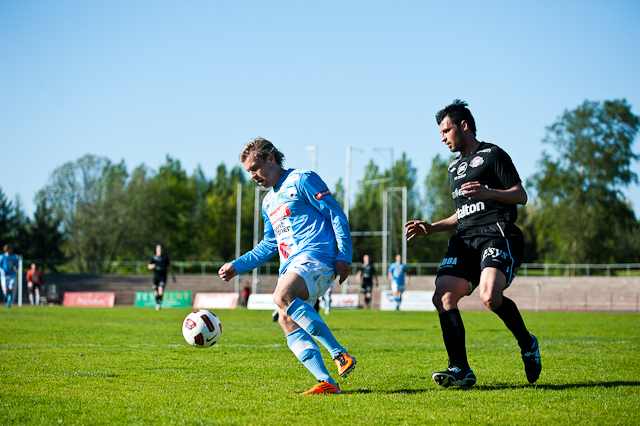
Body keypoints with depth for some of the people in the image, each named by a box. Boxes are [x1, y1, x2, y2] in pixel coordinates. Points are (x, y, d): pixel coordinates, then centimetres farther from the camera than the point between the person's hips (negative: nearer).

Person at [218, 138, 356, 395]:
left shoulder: (301, 180, 1)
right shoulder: (268, 202, 26)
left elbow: (337, 215, -4)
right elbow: (269, 245, 32)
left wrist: (344, 256, -13)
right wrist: (236, 266, 23)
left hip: (316, 255, -8)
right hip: (291, 266, 8)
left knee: (282, 297, -31)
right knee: (287, 321, -11)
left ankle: (340, 355, -31)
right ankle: (327, 382, -17)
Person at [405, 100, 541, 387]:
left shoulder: (492, 154, 5)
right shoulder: (454, 167, 28)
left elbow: (521, 196, -3)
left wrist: (488, 192, -20)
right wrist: (431, 228, 21)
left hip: (497, 234, -7)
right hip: (465, 240, 7)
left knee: (489, 296, -29)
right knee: (443, 296, -15)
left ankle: (527, 345, -2)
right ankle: (460, 369, -12)